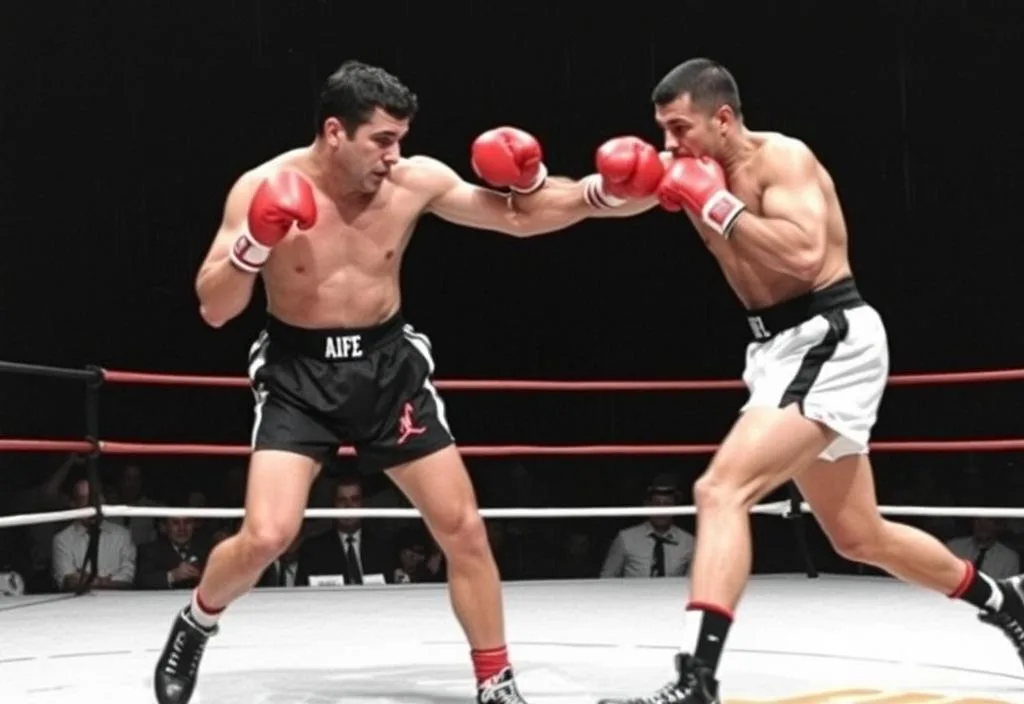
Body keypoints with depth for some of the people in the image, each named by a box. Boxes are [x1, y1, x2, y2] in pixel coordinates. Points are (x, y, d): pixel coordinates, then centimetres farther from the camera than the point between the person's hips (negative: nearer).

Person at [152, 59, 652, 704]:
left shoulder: (417, 181, -9)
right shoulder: (263, 188, -15)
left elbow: (521, 219, 2)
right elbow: (214, 310, -13)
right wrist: (253, 246, -31)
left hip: (389, 364, 3)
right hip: (299, 372, -3)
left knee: (464, 528, 1)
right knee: (267, 536, -18)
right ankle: (196, 624, 15)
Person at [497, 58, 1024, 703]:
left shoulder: (782, 157, -14)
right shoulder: (689, 169, 8)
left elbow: (804, 255, -29)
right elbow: (587, 197, 5)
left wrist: (716, 205, -22)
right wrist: (522, 185, -15)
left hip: (832, 341, -10)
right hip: (783, 348, 10)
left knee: (721, 490, -25)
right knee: (859, 537, 19)